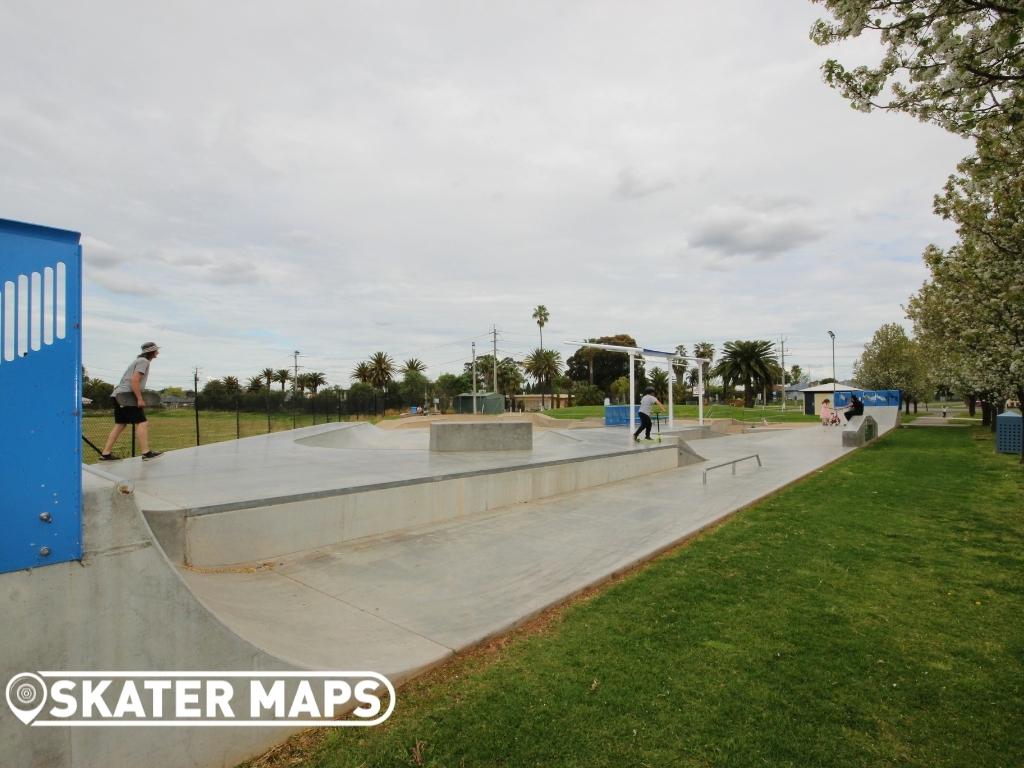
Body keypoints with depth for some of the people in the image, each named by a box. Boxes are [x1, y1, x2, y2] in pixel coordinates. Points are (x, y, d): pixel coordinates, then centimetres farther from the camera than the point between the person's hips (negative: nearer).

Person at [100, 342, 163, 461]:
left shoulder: (140, 360, 23)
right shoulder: (144, 361, -8)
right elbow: (134, 380, -19)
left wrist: (138, 398, 21)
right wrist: (140, 399, -19)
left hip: (119, 394, 10)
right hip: (127, 394, -10)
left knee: (120, 425, 9)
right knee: (141, 423, -11)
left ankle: (105, 454, 8)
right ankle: (146, 453, -15)